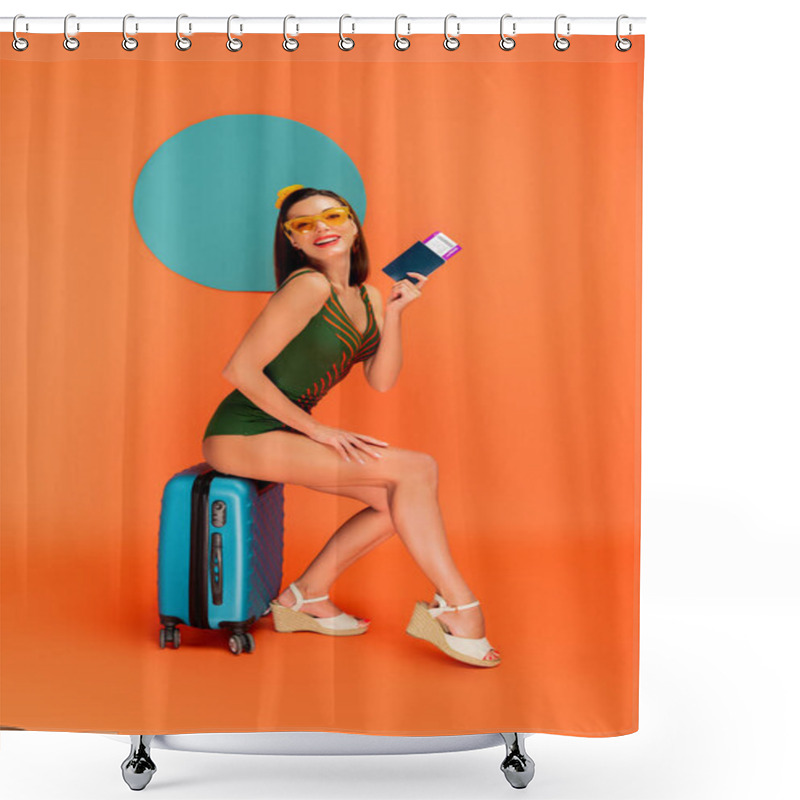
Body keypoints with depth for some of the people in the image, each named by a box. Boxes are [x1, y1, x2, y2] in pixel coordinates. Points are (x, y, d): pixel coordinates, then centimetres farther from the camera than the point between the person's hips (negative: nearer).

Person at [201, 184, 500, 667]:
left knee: (401, 499, 4)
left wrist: (395, 313, -10)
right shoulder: (309, 287, -15)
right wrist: (317, 430, -14)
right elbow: (240, 370, -19)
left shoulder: (368, 297, 10)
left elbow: (381, 381, 1)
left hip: (283, 433, 9)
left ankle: (305, 597, 14)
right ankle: (460, 608, -8)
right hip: (242, 434, -9)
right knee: (418, 469, -16)